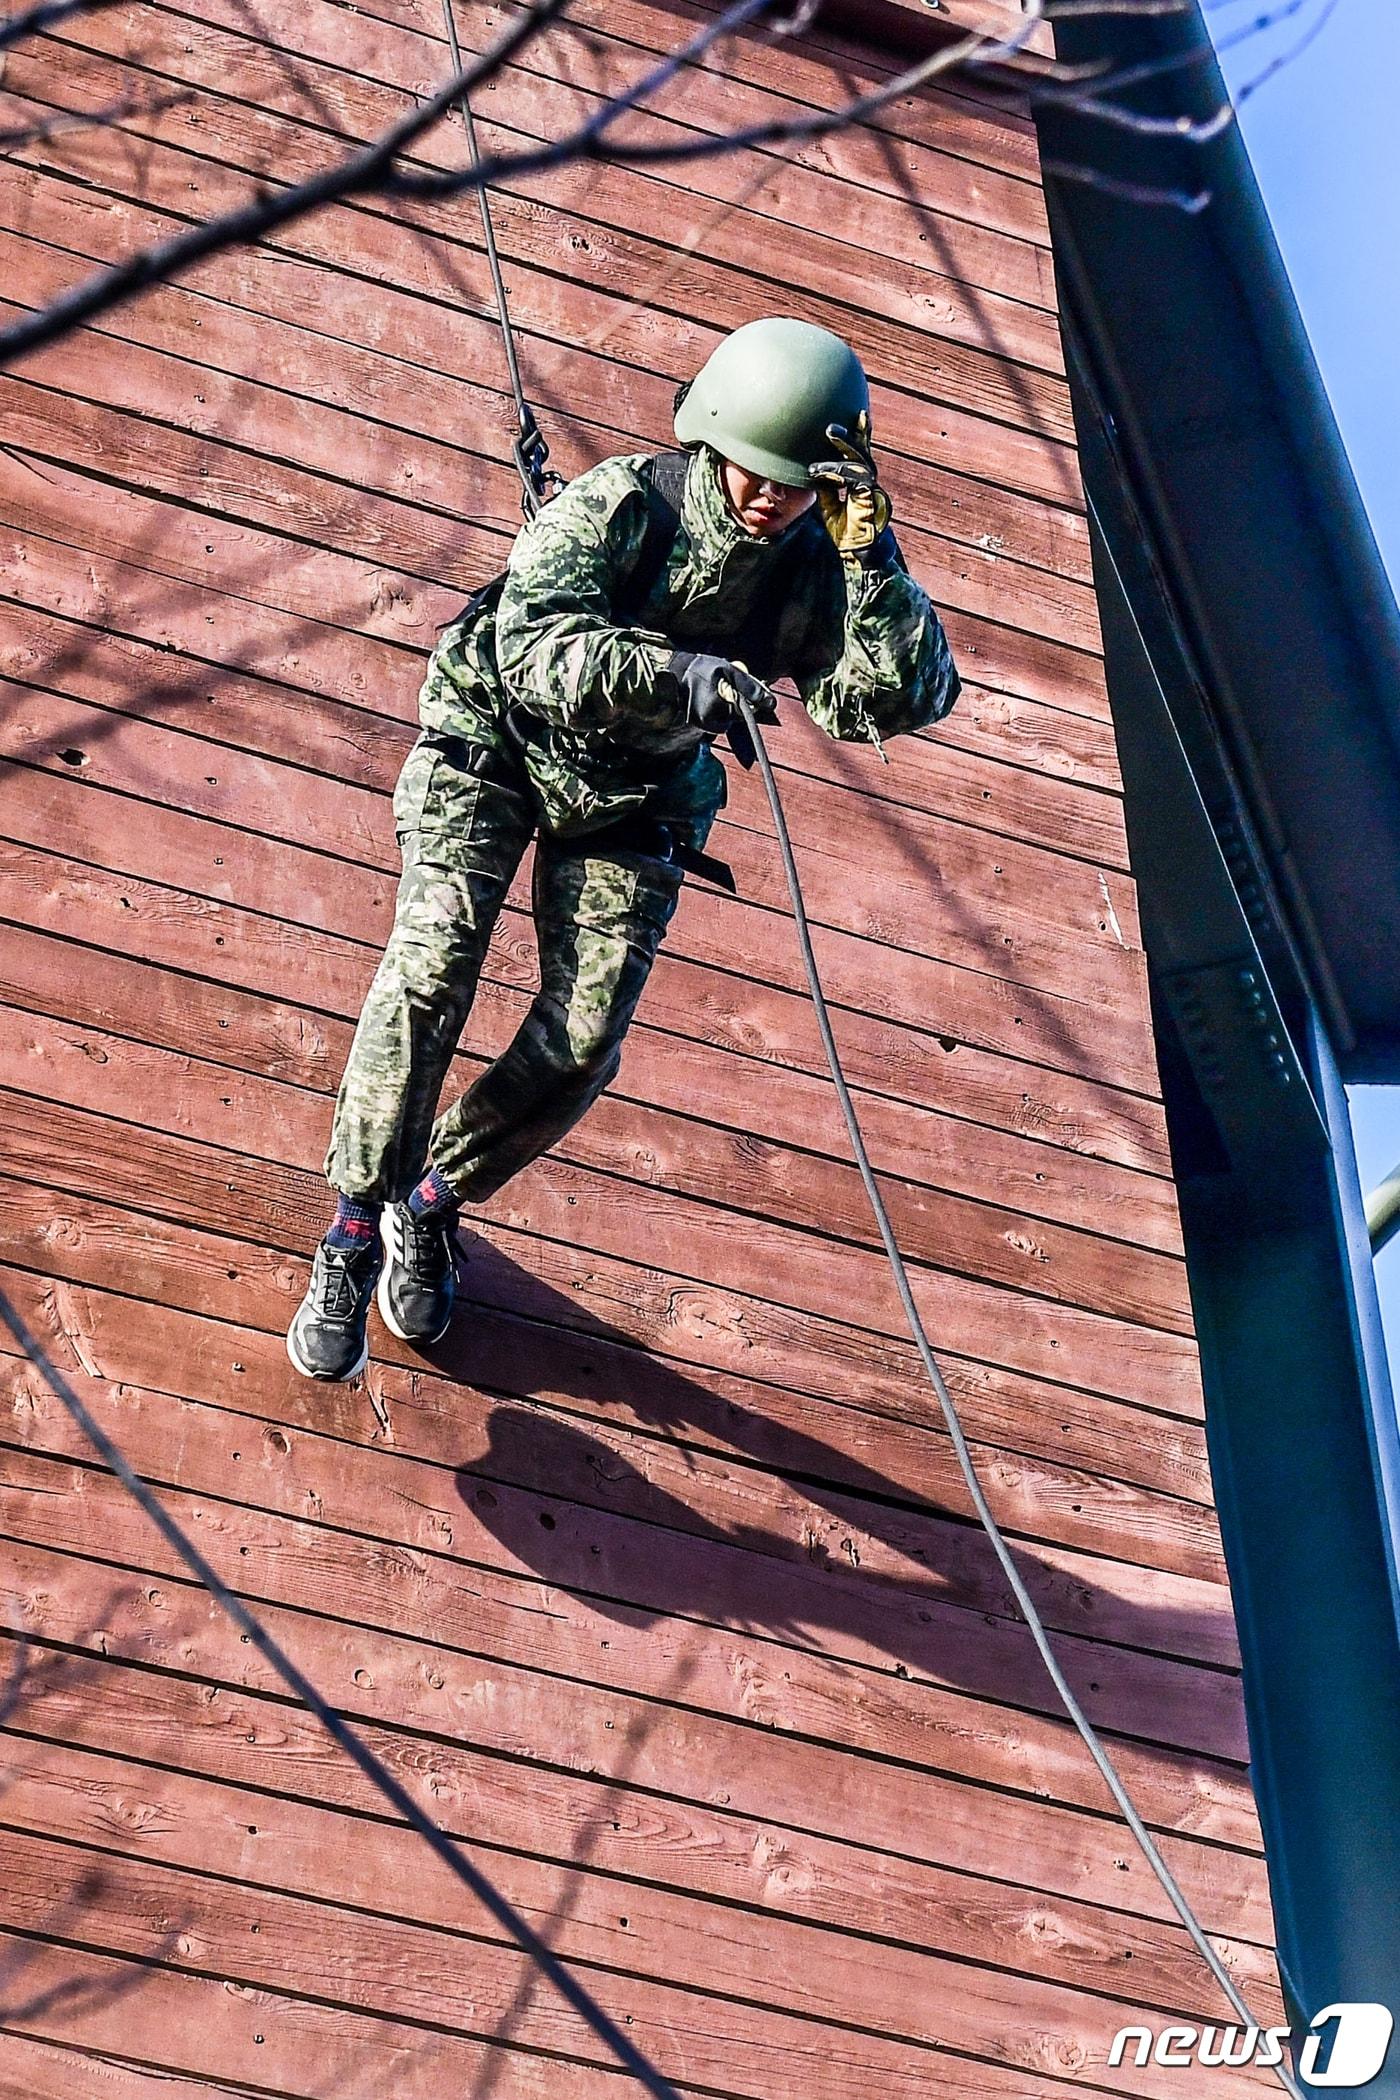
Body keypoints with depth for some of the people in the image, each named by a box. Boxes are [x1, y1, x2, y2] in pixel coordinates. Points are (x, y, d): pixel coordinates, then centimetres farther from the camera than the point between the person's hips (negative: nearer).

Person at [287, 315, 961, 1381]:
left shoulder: (817, 571, -15)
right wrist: (673, 675, -52)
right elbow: (532, 641, -37)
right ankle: (355, 1237, -9)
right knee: (430, 977, -22)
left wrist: (871, 556, -37)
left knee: (580, 1048, -8)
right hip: (499, 743, -3)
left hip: (632, 803, 3)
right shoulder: (625, 503, -24)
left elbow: (908, 697, -27)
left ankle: (434, 1203, 19)